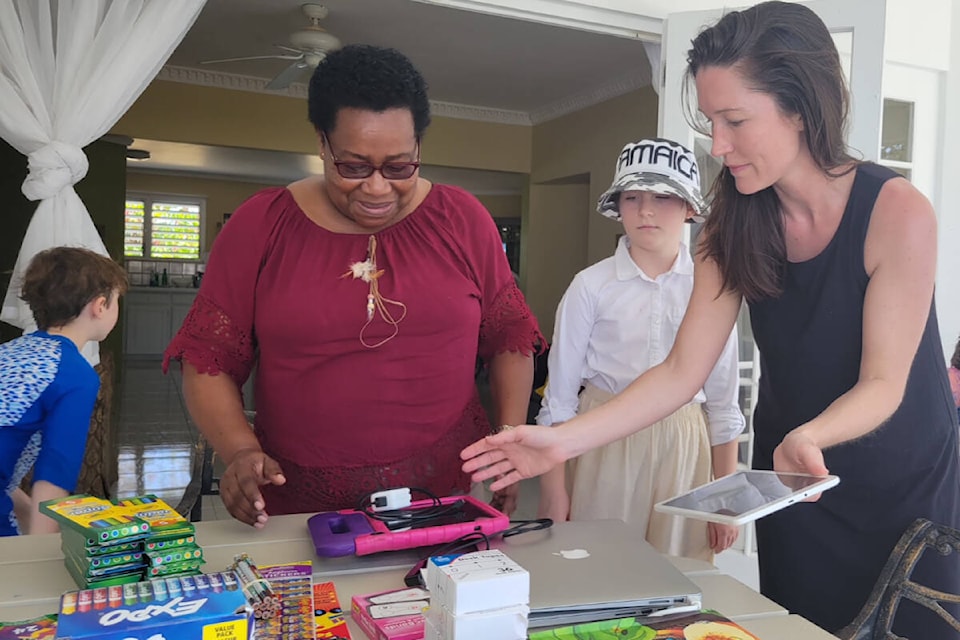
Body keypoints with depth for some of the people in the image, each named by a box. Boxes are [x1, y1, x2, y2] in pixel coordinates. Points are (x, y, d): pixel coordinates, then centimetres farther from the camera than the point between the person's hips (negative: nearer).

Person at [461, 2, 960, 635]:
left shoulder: (897, 211, -21)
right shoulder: (735, 227, -9)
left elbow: (882, 383, -19)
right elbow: (682, 372, -12)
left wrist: (808, 437, -40)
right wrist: (565, 439, -22)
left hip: (905, 487, -3)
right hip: (792, 488, 3)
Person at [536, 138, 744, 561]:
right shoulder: (592, 286, -5)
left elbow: (723, 402, 6)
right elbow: (560, 396, -2)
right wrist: (552, 488, -2)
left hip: (682, 449, 2)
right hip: (606, 447, -1)